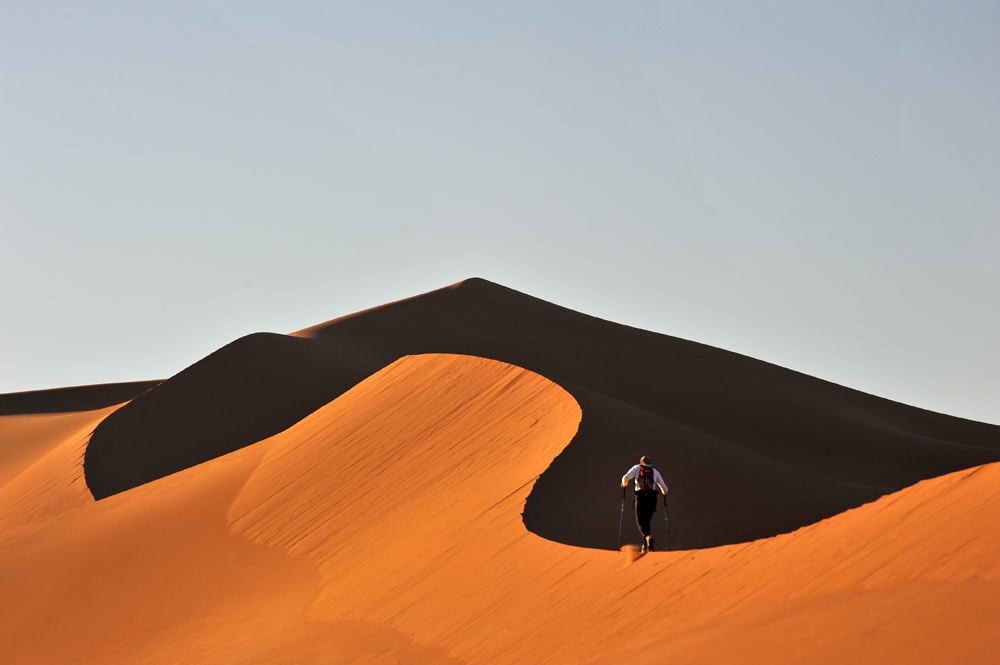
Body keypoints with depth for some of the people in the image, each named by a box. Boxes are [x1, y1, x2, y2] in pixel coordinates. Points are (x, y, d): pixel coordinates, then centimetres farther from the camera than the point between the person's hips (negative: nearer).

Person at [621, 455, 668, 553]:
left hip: (640, 496, -2)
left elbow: (626, 477, -1)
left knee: (640, 521, 0)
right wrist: (664, 494, 47)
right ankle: (645, 546, 6)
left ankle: (647, 536, -31)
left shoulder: (637, 468, 15)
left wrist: (624, 484, 21)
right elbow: (664, 487, 24)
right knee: (646, 521, 14)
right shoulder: (655, 472, 20)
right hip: (652, 497, 2)